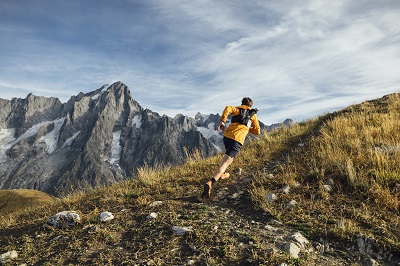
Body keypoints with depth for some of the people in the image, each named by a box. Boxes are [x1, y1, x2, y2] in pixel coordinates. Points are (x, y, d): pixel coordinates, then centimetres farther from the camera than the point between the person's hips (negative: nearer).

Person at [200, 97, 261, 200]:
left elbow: (228, 108, -3)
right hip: (237, 140, -4)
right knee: (225, 162, -14)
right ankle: (210, 183, -34)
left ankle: (222, 174, 44)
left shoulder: (238, 109, 21)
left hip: (227, 135, 4)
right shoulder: (253, 115, 21)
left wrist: (223, 121, -5)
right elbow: (257, 131, 23)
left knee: (229, 154, 36)